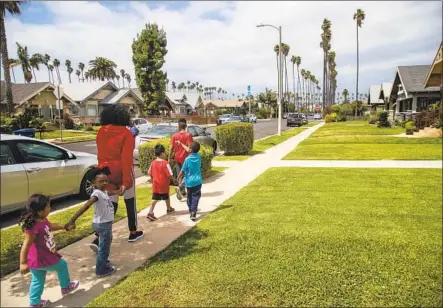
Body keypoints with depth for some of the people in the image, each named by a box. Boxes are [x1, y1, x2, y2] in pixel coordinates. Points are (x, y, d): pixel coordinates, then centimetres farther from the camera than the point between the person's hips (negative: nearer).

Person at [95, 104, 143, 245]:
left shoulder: (101, 132, 2)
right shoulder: (125, 133, -14)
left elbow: (101, 154, 11)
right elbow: (126, 158, -19)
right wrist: (126, 181, -20)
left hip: (106, 172, 4)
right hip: (122, 172, -4)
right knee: (130, 202, 15)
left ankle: (99, 238, -3)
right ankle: (133, 233, 29)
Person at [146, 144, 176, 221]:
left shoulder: (153, 163, -2)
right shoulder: (165, 163, -19)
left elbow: (150, 173, 5)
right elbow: (169, 174, -19)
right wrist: (174, 179, -2)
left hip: (155, 185, 4)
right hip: (164, 185, -4)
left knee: (154, 199, 6)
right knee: (166, 197, 18)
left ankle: (150, 213, -4)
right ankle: (169, 209, 38)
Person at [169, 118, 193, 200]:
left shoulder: (174, 135, -1)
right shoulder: (188, 135, -9)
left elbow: (172, 148, -1)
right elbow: (190, 147, -16)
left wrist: (169, 158, 7)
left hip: (177, 158, 3)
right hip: (185, 158, -3)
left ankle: (182, 192, 20)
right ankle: (180, 188, -13)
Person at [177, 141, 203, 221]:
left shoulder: (187, 159, -14)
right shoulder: (198, 156, -1)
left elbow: (182, 171, -7)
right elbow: (189, 150, 16)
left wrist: (178, 178, 11)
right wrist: (181, 144, 28)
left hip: (189, 181, -2)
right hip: (198, 181, 2)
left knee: (189, 197, 17)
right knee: (196, 197, 0)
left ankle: (191, 210, 32)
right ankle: (193, 213, -13)